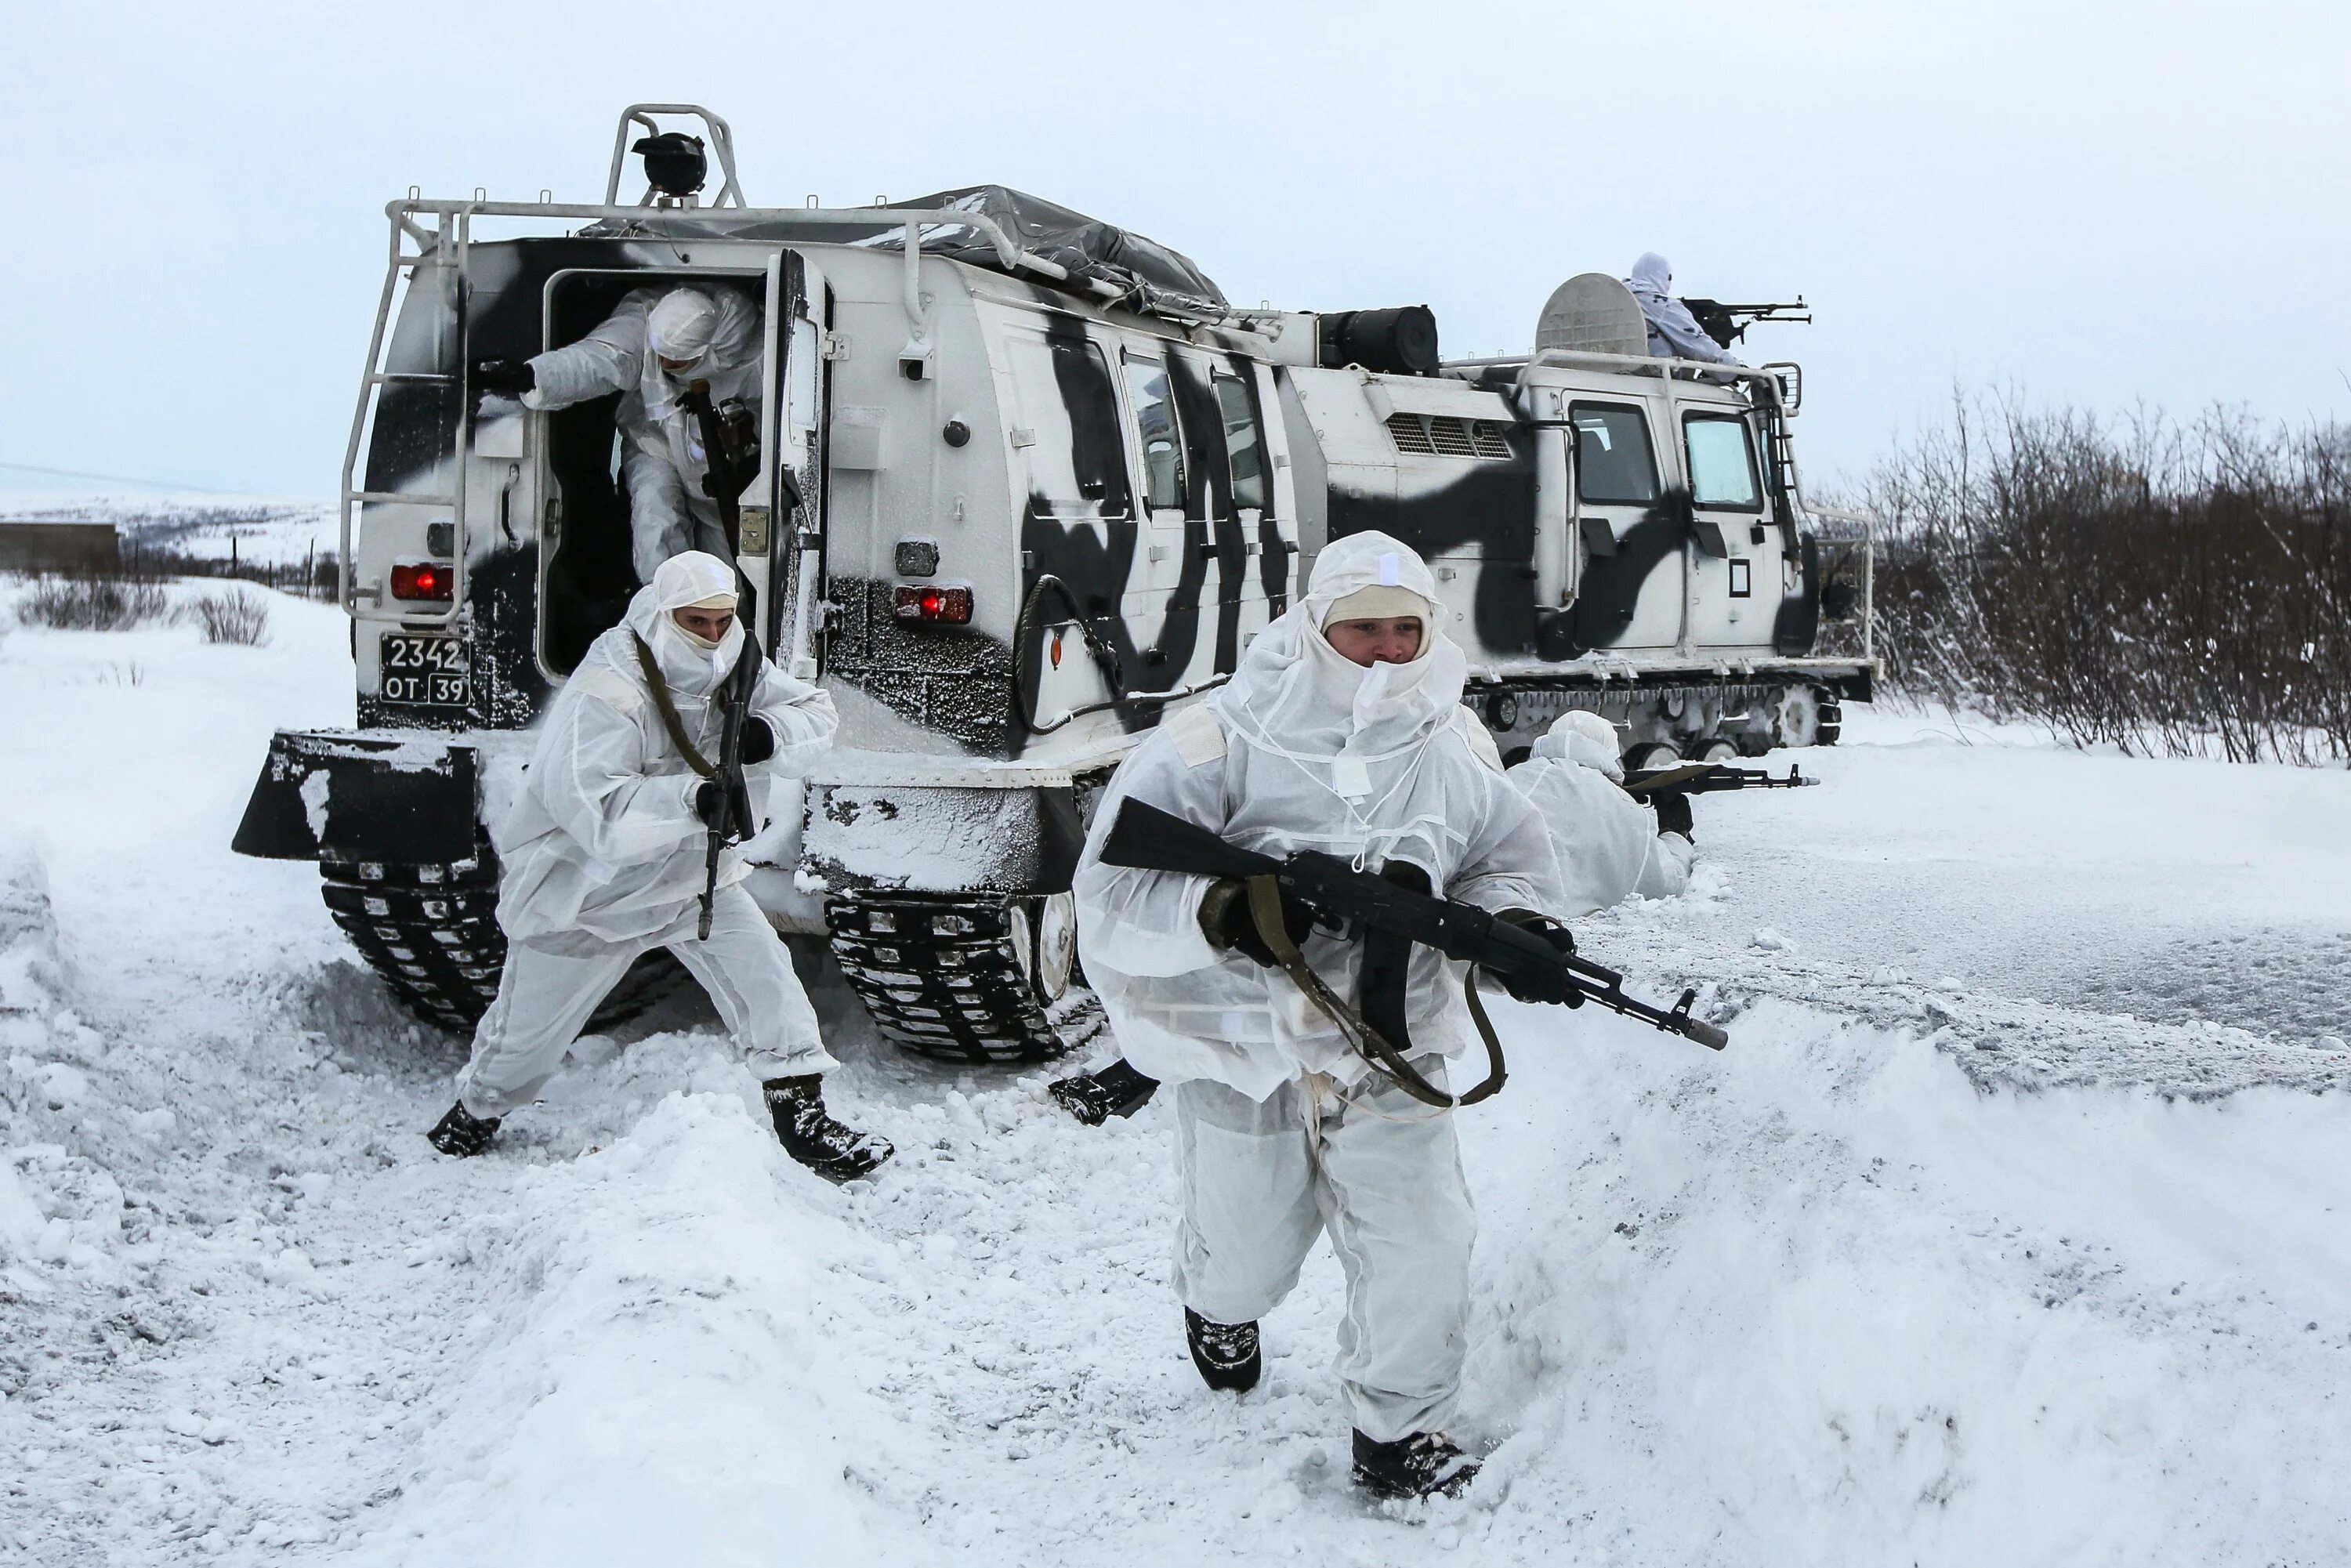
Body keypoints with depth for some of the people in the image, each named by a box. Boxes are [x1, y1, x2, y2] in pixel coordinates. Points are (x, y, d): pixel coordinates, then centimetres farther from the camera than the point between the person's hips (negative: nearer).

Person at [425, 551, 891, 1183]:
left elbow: (816, 715, -6)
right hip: (582, 885, -5)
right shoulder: (604, 697, -33)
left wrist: (767, 737, -29)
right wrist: (693, 799, -56)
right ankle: (478, 1109, 41)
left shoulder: (734, 670, -10)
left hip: (691, 871, 5)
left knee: (763, 971, -11)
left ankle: (803, 1117, -2)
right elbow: (595, 811, -43)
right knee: (531, 1025, 11)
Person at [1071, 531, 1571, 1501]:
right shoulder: (1222, 744, -16)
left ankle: (1399, 1431, 18)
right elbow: (1113, 887, -19)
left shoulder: (1457, 752, -1)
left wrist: (1512, 923, -10)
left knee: (1423, 1251, -6)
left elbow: (1510, 858, 13)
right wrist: (1215, 912, -38)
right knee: (1248, 1255, 17)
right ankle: (1218, 1307, 56)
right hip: (1242, 1058, -2)